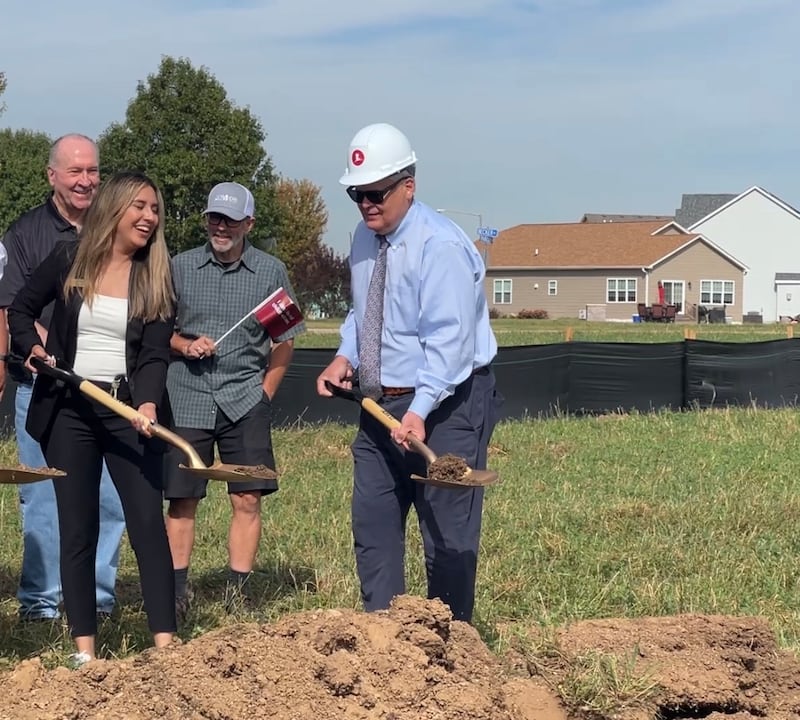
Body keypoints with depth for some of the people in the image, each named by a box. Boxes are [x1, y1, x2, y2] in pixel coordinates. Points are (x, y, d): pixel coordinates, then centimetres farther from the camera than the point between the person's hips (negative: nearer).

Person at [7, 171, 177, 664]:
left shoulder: (156, 277, 2)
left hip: (128, 409, 0)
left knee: (148, 522, -6)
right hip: (68, 409, 0)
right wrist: (32, 347, -4)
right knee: (77, 529, 4)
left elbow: (155, 353, -6)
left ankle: (166, 644, -5)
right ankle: (85, 649, 9)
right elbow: (21, 309, 16)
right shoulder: (68, 261, 2)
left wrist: (148, 404, -24)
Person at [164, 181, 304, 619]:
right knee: (181, 501, 3)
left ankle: (237, 593, 7)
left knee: (247, 499, -3)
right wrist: (184, 344, -9)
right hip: (187, 398, 0)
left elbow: (284, 341, 9)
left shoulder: (271, 272, 4)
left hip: (245, 400, 0)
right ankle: (178, 592, 13)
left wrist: (266, 391, -1)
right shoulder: (180, 267, 4)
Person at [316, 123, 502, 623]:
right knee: (372, 523, 10)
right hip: (380, 405, 9)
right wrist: (345, 356, 5)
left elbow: (448, 339, -27)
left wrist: (419, 411, -35)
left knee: (447, 533, -2)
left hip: (445, 407, -8)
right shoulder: (365, 239, 9)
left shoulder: (440, 246, -19)